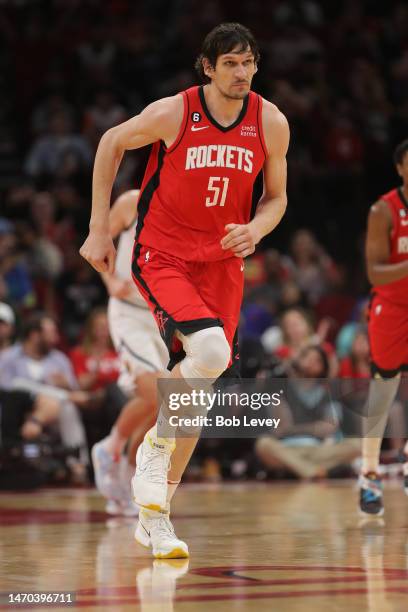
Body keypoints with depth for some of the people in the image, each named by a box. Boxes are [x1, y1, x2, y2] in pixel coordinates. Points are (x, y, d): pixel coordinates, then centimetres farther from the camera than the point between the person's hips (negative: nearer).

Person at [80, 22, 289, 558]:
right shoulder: (173, 113, -14)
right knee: (210, 350, -30)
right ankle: (155, 448, -6)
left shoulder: (271, 123, -4)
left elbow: (276, 198, 8)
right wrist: (99, 230, 1)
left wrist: (255, 230, -15)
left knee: (197, 385, 5)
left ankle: (155, 512, 20)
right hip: (162, 257, -4)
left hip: (222, 262, 5)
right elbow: (111, 144, 2)